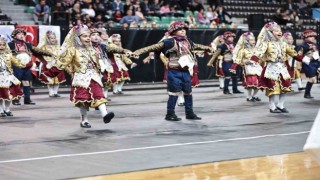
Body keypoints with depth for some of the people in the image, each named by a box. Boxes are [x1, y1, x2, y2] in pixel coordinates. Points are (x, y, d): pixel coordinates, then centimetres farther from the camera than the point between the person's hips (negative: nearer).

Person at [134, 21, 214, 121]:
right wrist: (137, 52, -25)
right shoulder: (169, 42, -11)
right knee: (174, 93, -3)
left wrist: (207, 48, 47)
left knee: (188, 92, 13)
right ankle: (170, 114, 9)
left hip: (185, 71, 7)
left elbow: (197, 46, 32)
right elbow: (153, 47, -17)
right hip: (174, 72, -7)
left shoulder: (187, 42, 11)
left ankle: (189, 113, 25)